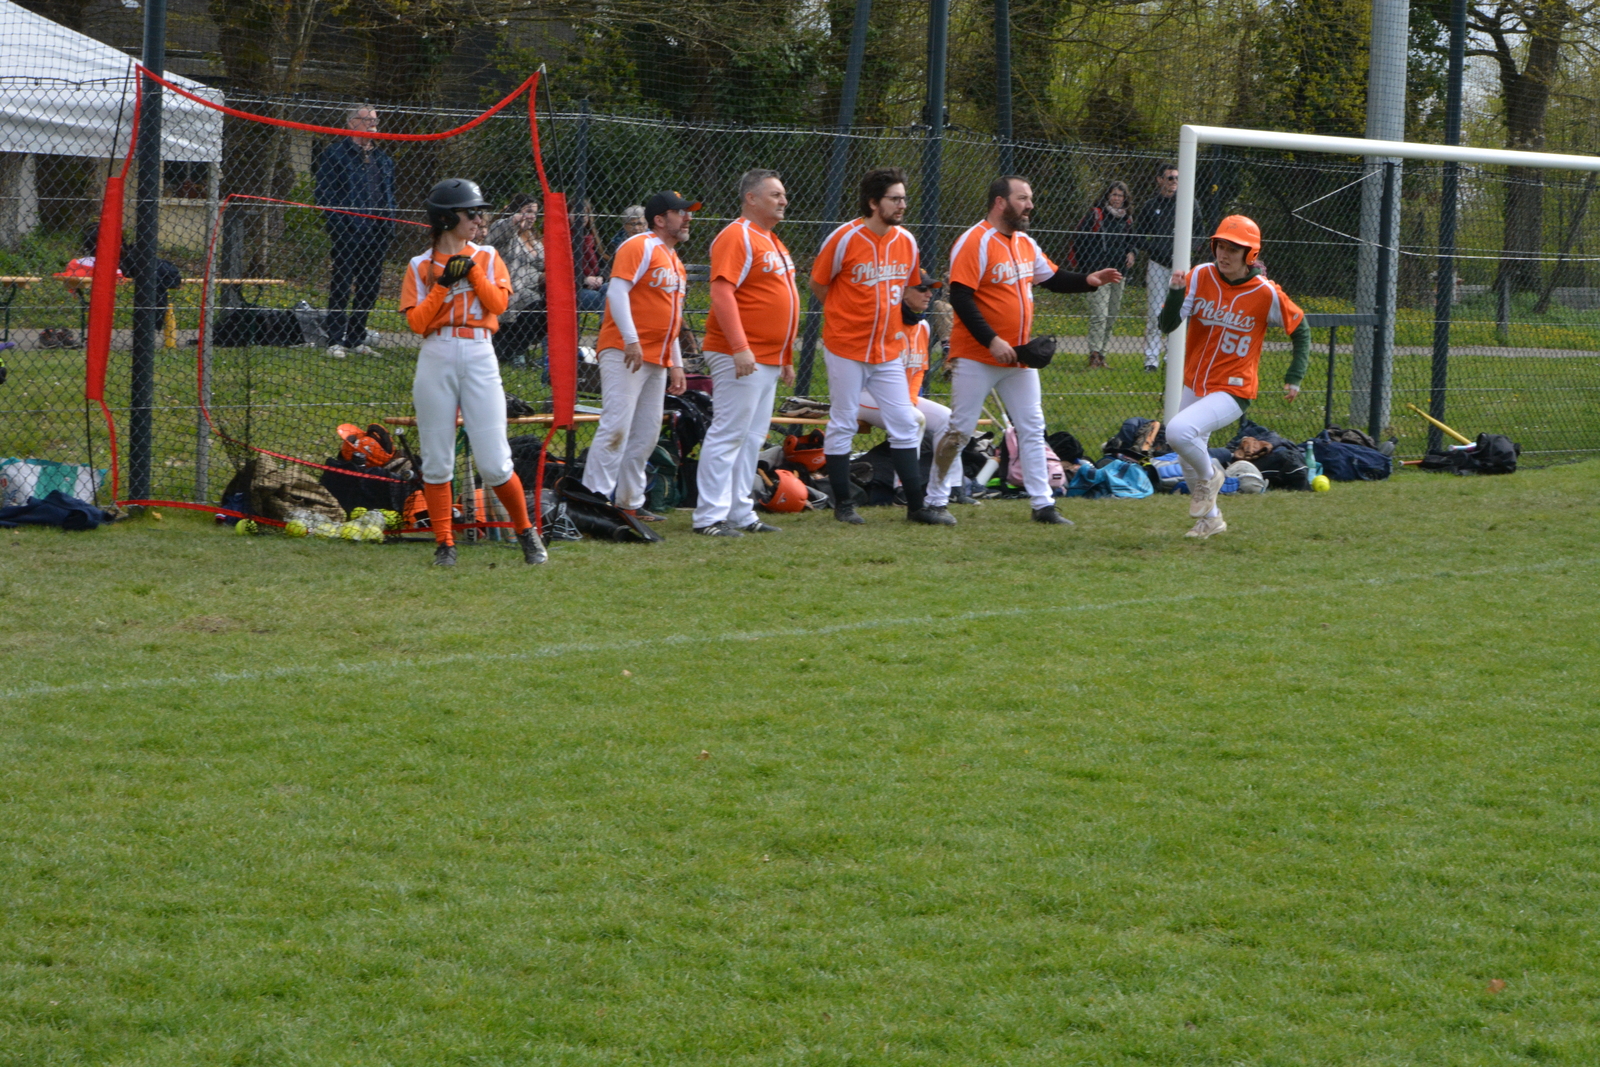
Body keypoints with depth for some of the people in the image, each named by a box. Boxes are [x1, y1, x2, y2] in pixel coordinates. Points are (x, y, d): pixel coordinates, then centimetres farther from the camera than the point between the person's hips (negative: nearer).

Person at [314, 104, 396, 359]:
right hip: (347, 232, -6)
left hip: (377, 233, 6)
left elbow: (389, 195, 24)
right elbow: (325, 192, -6)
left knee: (369, 288, 7)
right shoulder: (335, 153, 0)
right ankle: (335, 340, -4)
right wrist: (337, 223, -16)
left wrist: (389, 227, 12)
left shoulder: (382, 159, 20)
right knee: (341, 285, -6)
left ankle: (356, 339, 16)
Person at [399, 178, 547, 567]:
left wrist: (472, 270, -8)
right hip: (436, 360, 0)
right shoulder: (420, 266, 7)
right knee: (437, 461, 1)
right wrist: (444, 283, -10)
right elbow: (417, 322, -3)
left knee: (494, 463, -4)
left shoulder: (487, 257, 11)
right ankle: (444, 543, 11)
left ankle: (526, 532, 14)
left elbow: (499, 303, -1)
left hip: (479, 359, 0)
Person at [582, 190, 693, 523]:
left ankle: (630, 503, 13)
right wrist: (631, 340, -25)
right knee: (616, 426, -15)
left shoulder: (674, 261, 22)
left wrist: (676, 364, 22)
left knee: (646, 434, 8)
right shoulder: (640, 247, -6)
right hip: (626, 354, -9)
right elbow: (617, 291, -17)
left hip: (657, 359, 9)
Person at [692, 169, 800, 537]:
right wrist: (740, 348, -27)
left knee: (752, 438, 12)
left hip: (768, 361, 10)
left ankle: (741, 514, 16)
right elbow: (722, 292, -20)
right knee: (728, 434, -9)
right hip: (740, 357, -10)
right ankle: (710, 517, -8)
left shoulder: (773, 242, 20)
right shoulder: (737, 237, -11)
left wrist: (786, 359, 22)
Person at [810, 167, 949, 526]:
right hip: (846, 348, -5)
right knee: (842, 425, 2)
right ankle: (843, 504, 12)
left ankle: (918, 506, 9)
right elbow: (818, 285, -3)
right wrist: (847, 317, -2)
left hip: (888, 351, 5)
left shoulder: (906, 241, 5)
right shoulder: (844, 238, -11)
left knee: (905, 426, 4)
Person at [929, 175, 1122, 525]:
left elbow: (1053, 278, 21)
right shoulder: (974, 243, -15)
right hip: (976, 358, -8)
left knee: (1033, 429, 7)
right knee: (960, 430, -2)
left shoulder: (1026, 244, 10)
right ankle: (933, 500, 10)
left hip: (1019, 358, 8)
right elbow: (960, 298, -21)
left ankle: (1043, 505, 11)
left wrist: (1089, 281, 2)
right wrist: (992, 341, -26)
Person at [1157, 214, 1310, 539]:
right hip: (1194, 386, 5)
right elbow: (1167, 326, -13)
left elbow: (1300, 330, 2)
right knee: (1188, 461, 17)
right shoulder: (1200, 277, -7)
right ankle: (1211, 519, 42)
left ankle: (1210, 476, 3)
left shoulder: (1266, 293, -14)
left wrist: (1294, 377, -3)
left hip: (1232, 392, -5)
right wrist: (1176, 292, -30)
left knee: (1178, 430, -27)